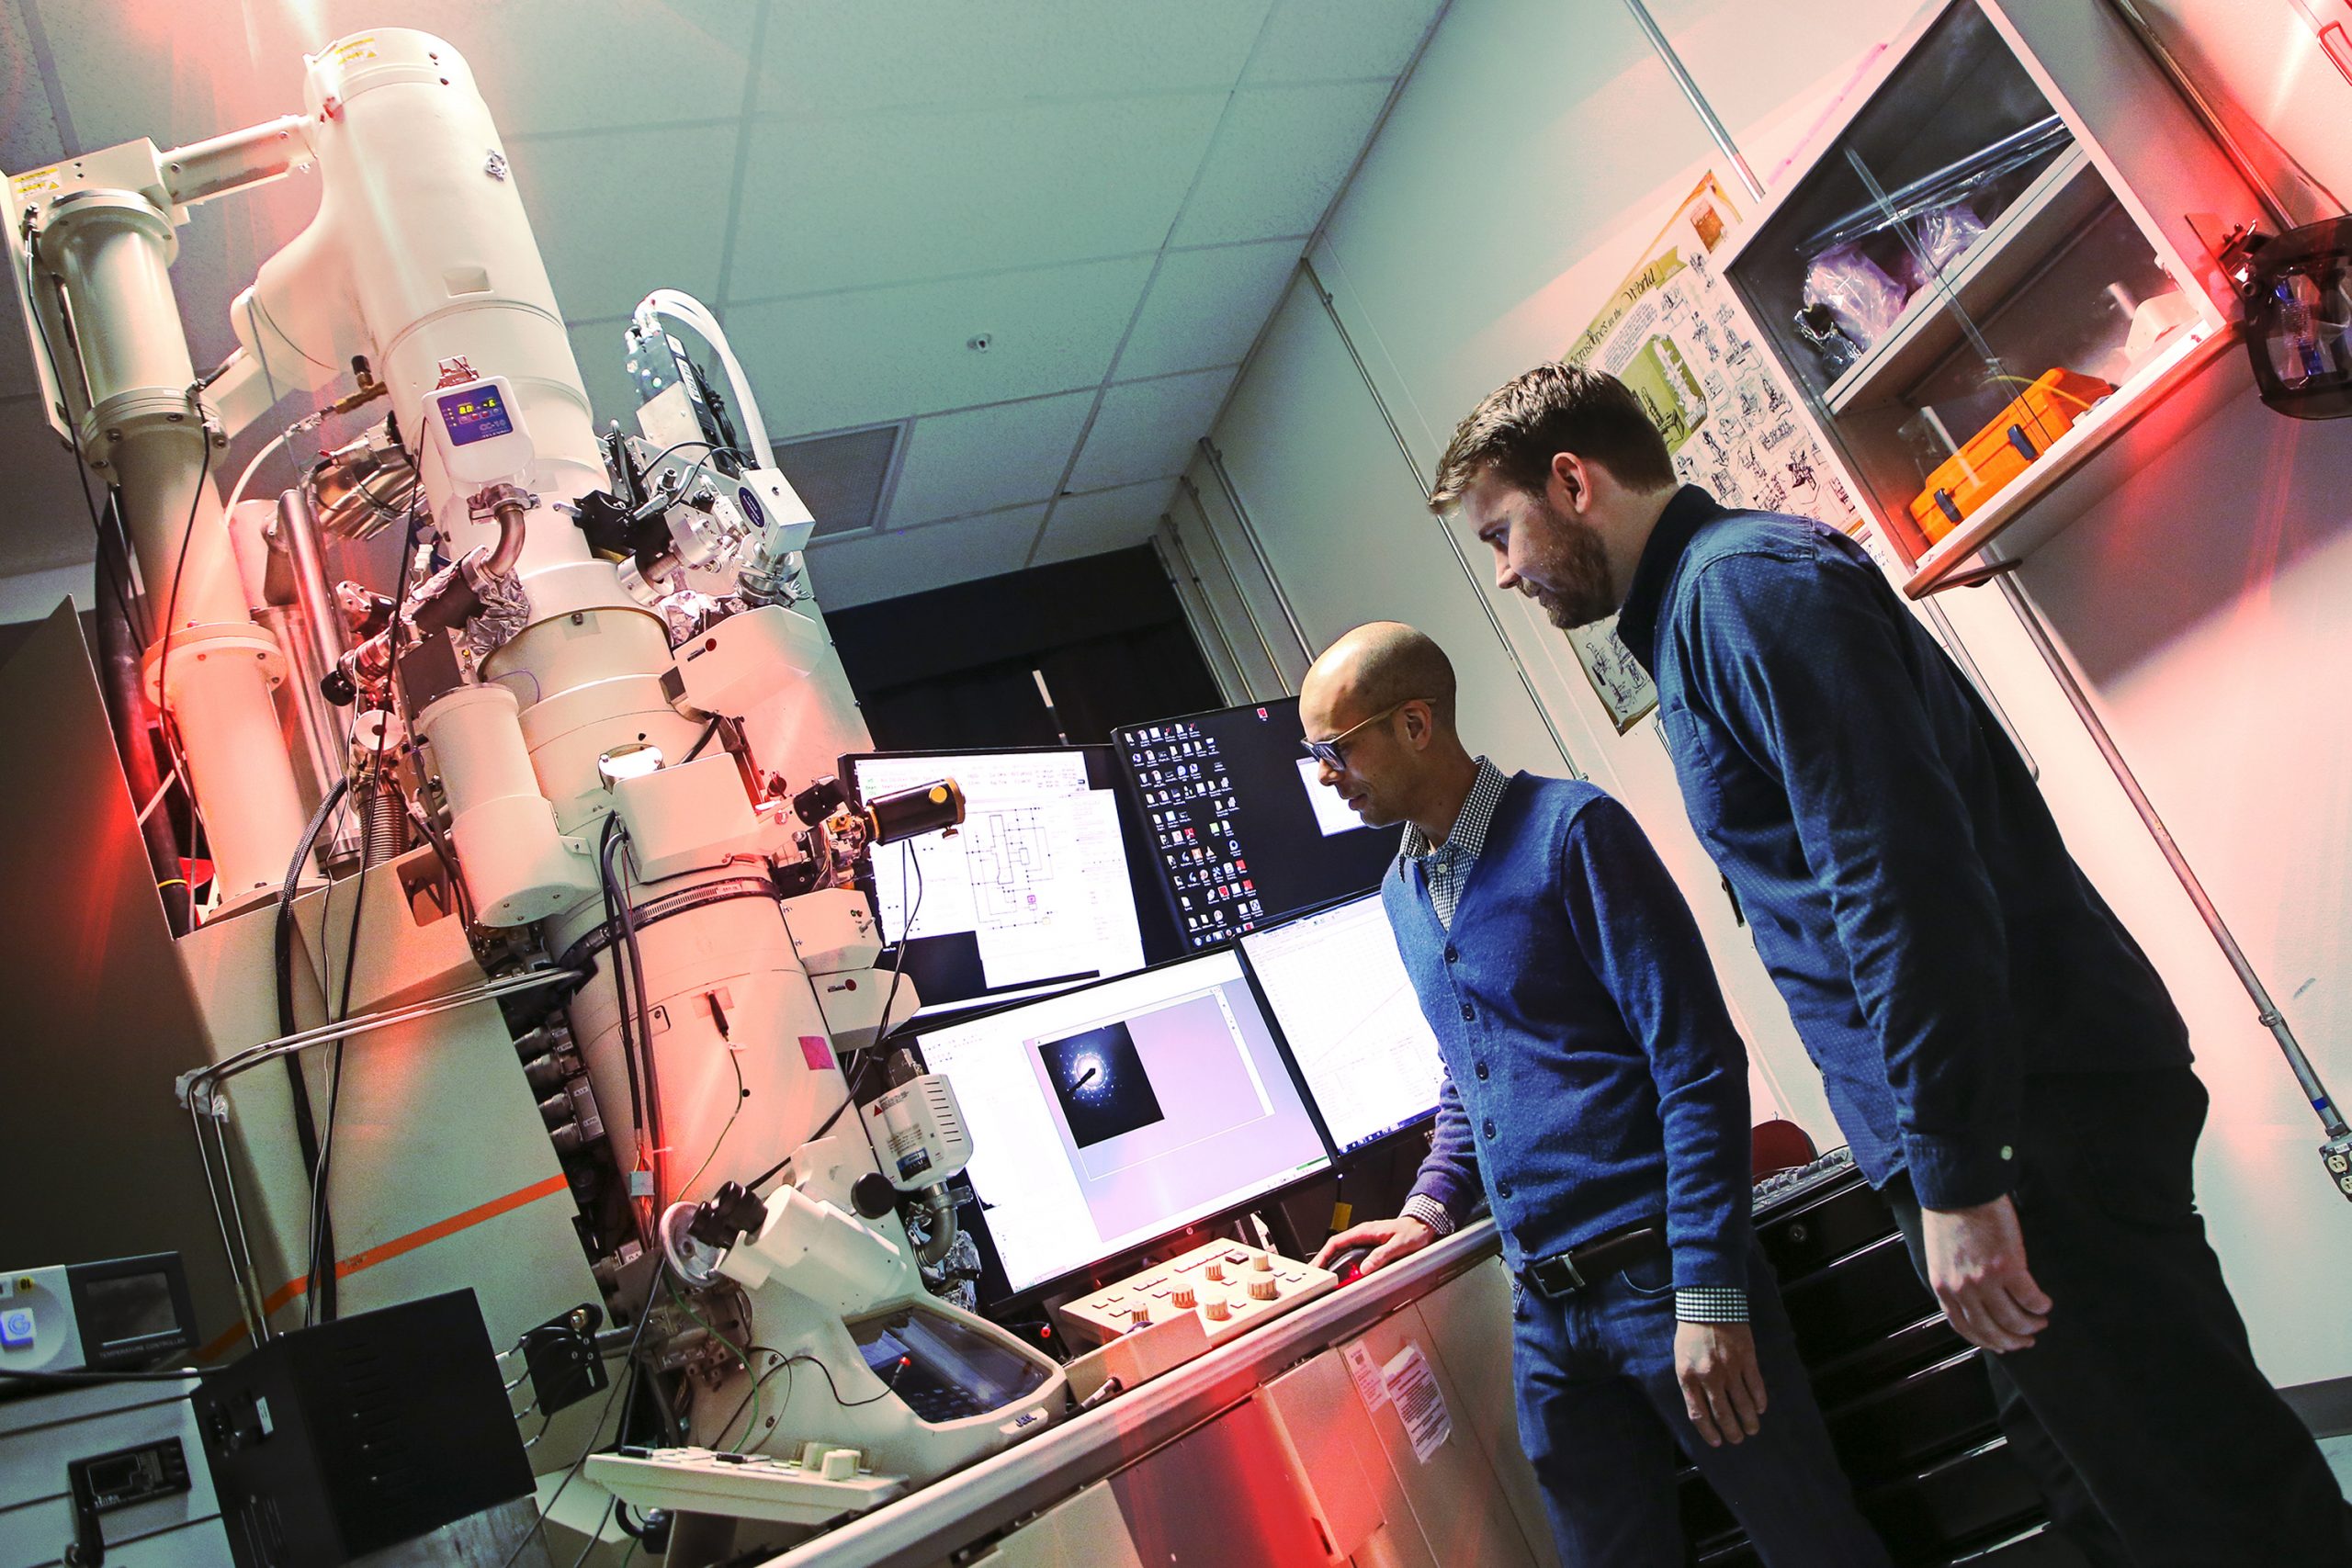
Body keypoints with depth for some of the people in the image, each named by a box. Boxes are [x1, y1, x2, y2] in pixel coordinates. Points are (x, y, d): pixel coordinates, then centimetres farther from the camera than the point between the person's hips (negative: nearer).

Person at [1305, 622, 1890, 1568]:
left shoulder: (1569, 832, -11)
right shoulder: (1402, 893, 12)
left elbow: (1699, 1066, -14)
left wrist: (1708, 1296, -18)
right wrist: (1429, 1210, 10)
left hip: (1661, 1271, -6)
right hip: (1543, 1312, 7)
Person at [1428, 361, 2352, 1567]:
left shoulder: (1741, 581, -12)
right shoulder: (1693, 613, 19)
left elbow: (1904, 877, -22)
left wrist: (1956, 1176, -21)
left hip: (2031, 1119, -10)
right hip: (1982, 1128, 10)